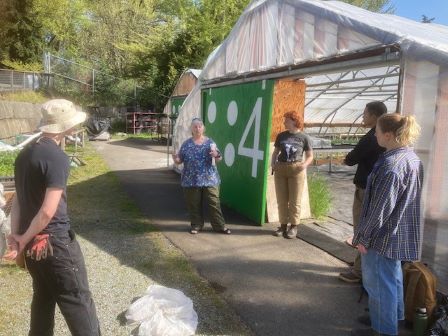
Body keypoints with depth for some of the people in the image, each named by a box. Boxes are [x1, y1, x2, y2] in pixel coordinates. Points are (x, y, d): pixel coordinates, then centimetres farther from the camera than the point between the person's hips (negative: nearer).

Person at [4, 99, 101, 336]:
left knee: (43, 297, 22)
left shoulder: (24, 154, 8)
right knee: (78, 301, 2)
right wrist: (25, 239, -11)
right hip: (55, 241, -8)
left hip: (33, 243, 9)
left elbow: (18, 197, 10)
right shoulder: (57, 158, -19)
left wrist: (15, 233, 7)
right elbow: (48, 211, -24)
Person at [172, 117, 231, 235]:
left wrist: (216, 155, -22)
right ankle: (196, 225, 23)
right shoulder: (186, 144, 5)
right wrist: (176, 159, -17)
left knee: (214, 203, 2)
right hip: (191, 180, 1)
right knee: (194, 204, 7)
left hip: (210, 179, 0)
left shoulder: (210, 142, 3)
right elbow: (180, 160, 6)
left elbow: (218, 159, 1)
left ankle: (220, 226, 12)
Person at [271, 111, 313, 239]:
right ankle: (283, 225, 20)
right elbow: (275, 152, 15)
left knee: (295, 200, 2)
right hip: (280, 169, 4)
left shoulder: (304, 137, -1)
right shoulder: (281, 136, 9)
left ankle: (294, 226, 13)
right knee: (281, 200, 8)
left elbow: (310, 156, 2)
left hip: (296, 170, -3)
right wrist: (273, 163, -2)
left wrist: (304, 164, -17)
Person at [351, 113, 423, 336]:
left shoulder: (391, 165, -26)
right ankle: (393, 317, 42)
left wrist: (362, 236, -15)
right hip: (400, 234, 10)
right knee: (393, 276, 24)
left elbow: (380, 208, -25)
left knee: (379, 282, 6)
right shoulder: (412, 158, 5)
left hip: (384, 236, -10)